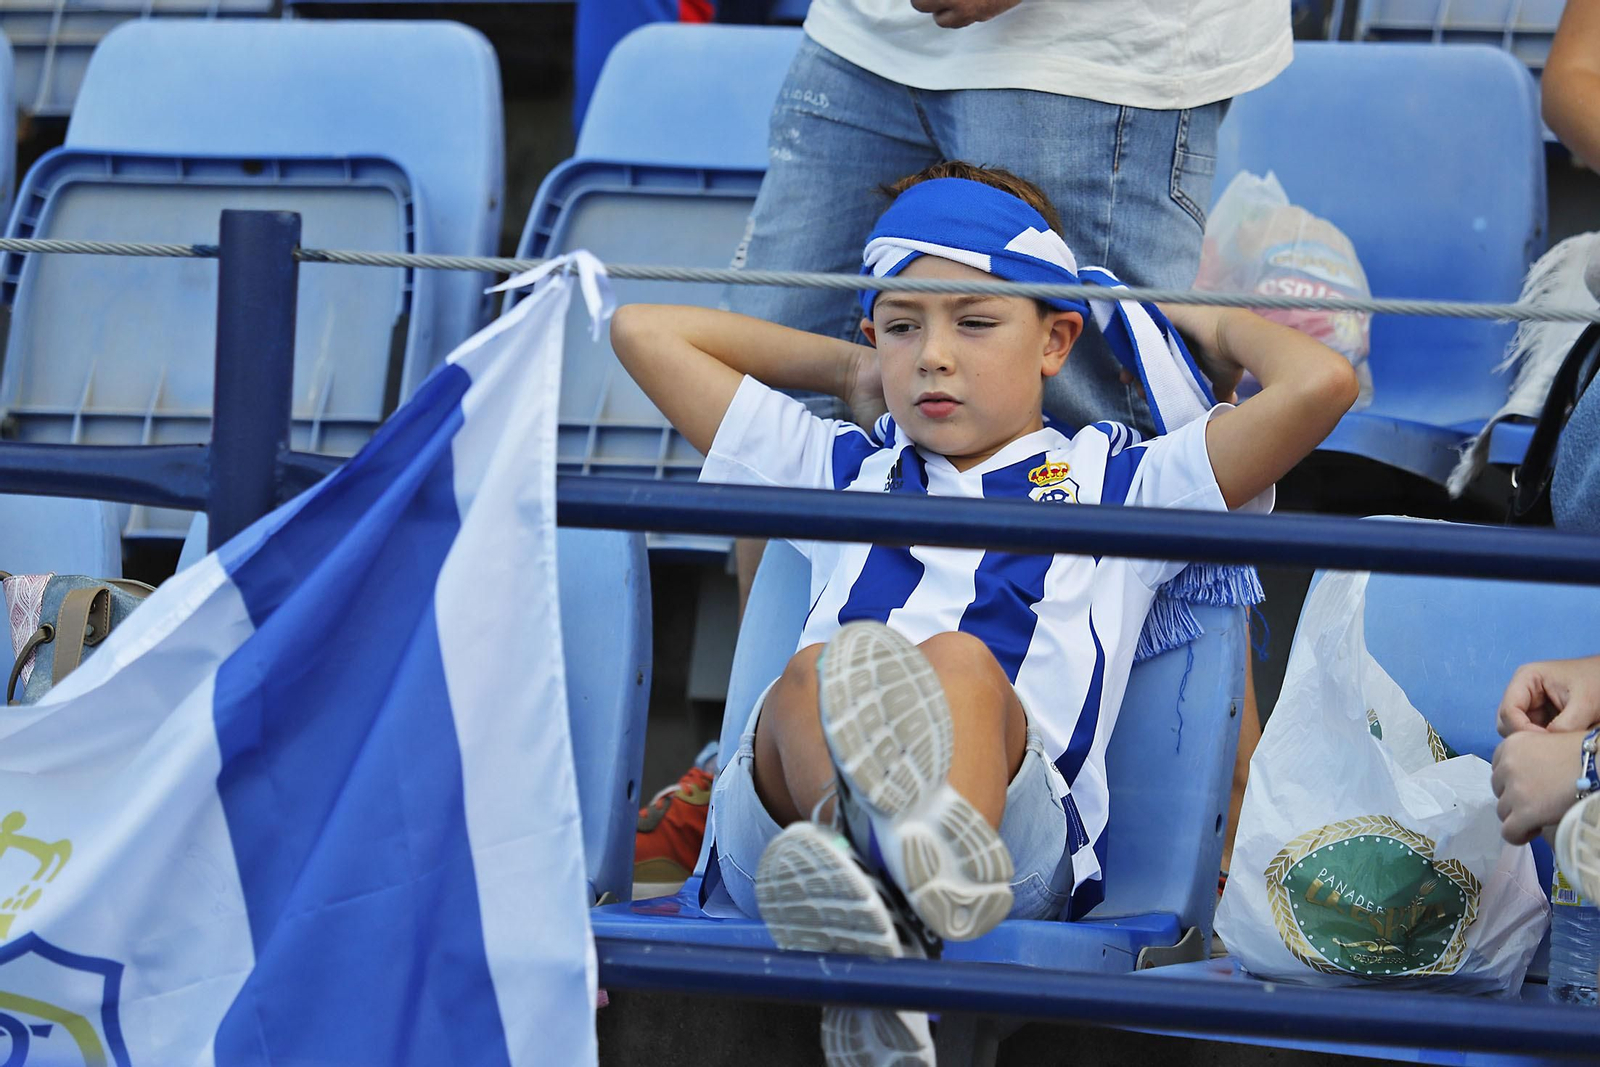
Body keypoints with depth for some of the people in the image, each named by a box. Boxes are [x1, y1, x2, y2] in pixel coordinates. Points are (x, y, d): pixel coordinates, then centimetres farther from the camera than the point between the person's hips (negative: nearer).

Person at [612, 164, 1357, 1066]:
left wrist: (1217, 327, 36)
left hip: (1021, 826, -2)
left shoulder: (1115, 485, 30)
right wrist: (846, 367, 48)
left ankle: (952, 863, -71)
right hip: (781, 822, 2)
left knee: (964, 662, -36)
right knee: (821, 669, -33)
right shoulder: (838, 470, 39)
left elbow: (1320, 384, 17)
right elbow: (647, 333, 44)